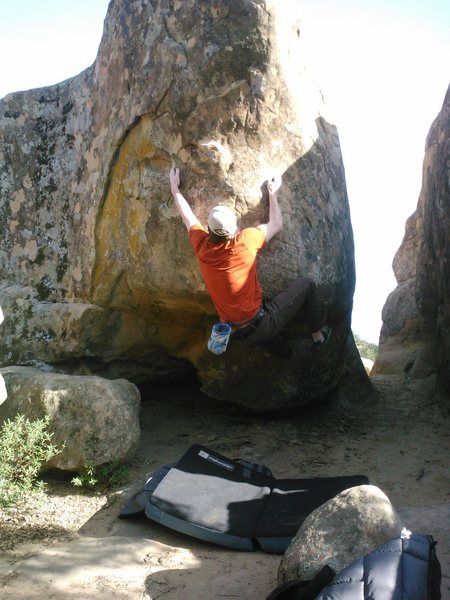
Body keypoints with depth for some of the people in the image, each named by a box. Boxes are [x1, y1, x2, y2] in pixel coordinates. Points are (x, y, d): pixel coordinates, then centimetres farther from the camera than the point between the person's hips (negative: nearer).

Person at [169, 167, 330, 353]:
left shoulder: (202, 247, -7)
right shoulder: (245, 241, -17)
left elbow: (188, 217, 15)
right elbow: (276, 224, 4)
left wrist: (175, 189, 30)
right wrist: (272, 193, 19)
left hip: (238, 335, 5)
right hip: (263, 326, -5)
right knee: (306, 284, 13)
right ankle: (318, 335, 27)